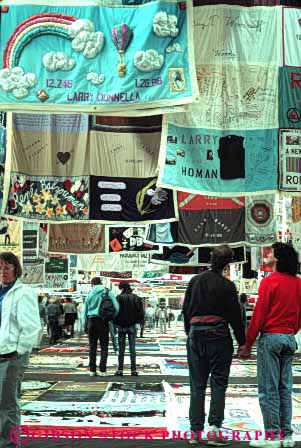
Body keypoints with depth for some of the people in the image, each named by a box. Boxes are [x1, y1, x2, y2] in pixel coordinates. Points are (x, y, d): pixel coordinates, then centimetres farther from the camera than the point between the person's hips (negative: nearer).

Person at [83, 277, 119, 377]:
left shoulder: (90, 294, 7)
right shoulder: (108, 293, 0)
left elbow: (85, 311, 9)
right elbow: (116, 307, -8)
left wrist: (85, 325, 15)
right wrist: (111, 317, 7)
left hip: (91, 321, 2)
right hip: (103, 321, -2)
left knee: (92, 347, 8)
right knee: (104, 347, 5)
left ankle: (92, 370, 8)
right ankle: (102, 370, -1)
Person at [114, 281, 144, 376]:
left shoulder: (119, 298, -9)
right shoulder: (136, 298, 1)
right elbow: (141, 312, 1)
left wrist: (115, 323, 1)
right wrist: (138, 321, 12)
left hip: (121, 326, -2)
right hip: (132, 326, 2)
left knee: (121, 349, 4)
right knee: (132, 348, 5)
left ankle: (120, 370, 2)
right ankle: (133, 370, 3)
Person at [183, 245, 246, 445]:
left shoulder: (194, 281, 8)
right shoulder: (227, 285, -8)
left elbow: (186, 310, 13)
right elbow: (235, 316, -6)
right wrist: (243, 342, 2)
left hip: (195, 335, 5)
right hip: (219, 336, -4)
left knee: (197, 385, 9)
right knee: (218, 384, 1)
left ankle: (196, 430, 11)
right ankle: (214, 428, -5)